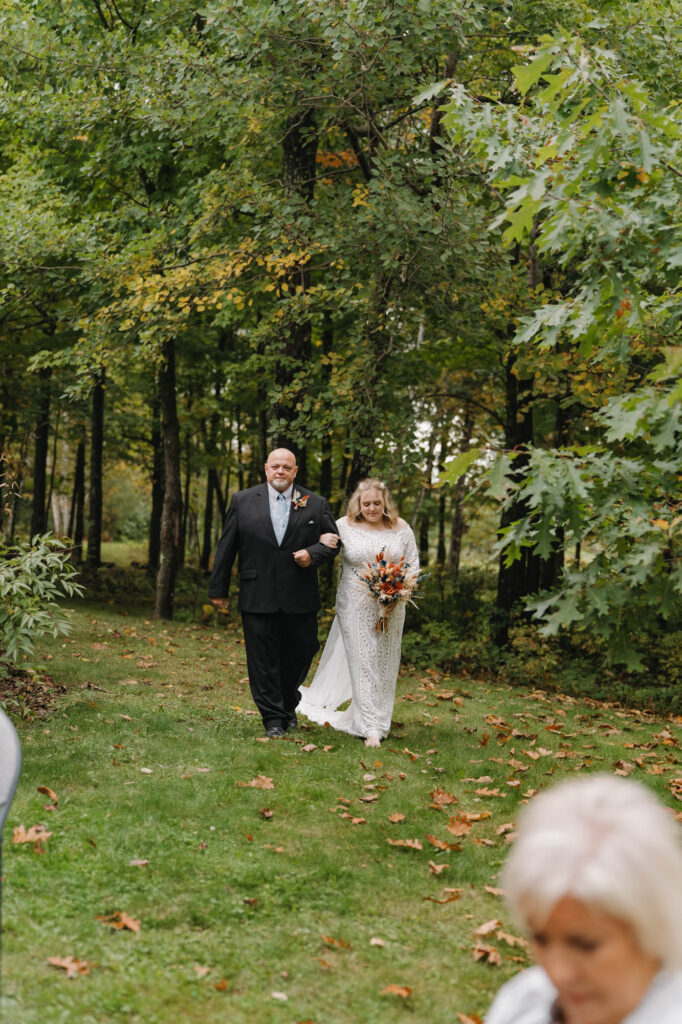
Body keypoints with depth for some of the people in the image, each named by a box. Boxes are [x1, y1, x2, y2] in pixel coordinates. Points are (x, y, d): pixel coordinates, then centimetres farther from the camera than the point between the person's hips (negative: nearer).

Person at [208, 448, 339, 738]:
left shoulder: (315, 504, 7)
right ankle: (273, 718, 9)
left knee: (299, 654, 7)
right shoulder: (242, 501, 5)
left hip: (300, 599, 1)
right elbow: (226, 547, 7)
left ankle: (288, 706, 31)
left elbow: (332, 541, 11)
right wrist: (218, 588, 6)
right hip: (258, 597, -1)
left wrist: (312, 554, -11)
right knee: (263, 660, 1)